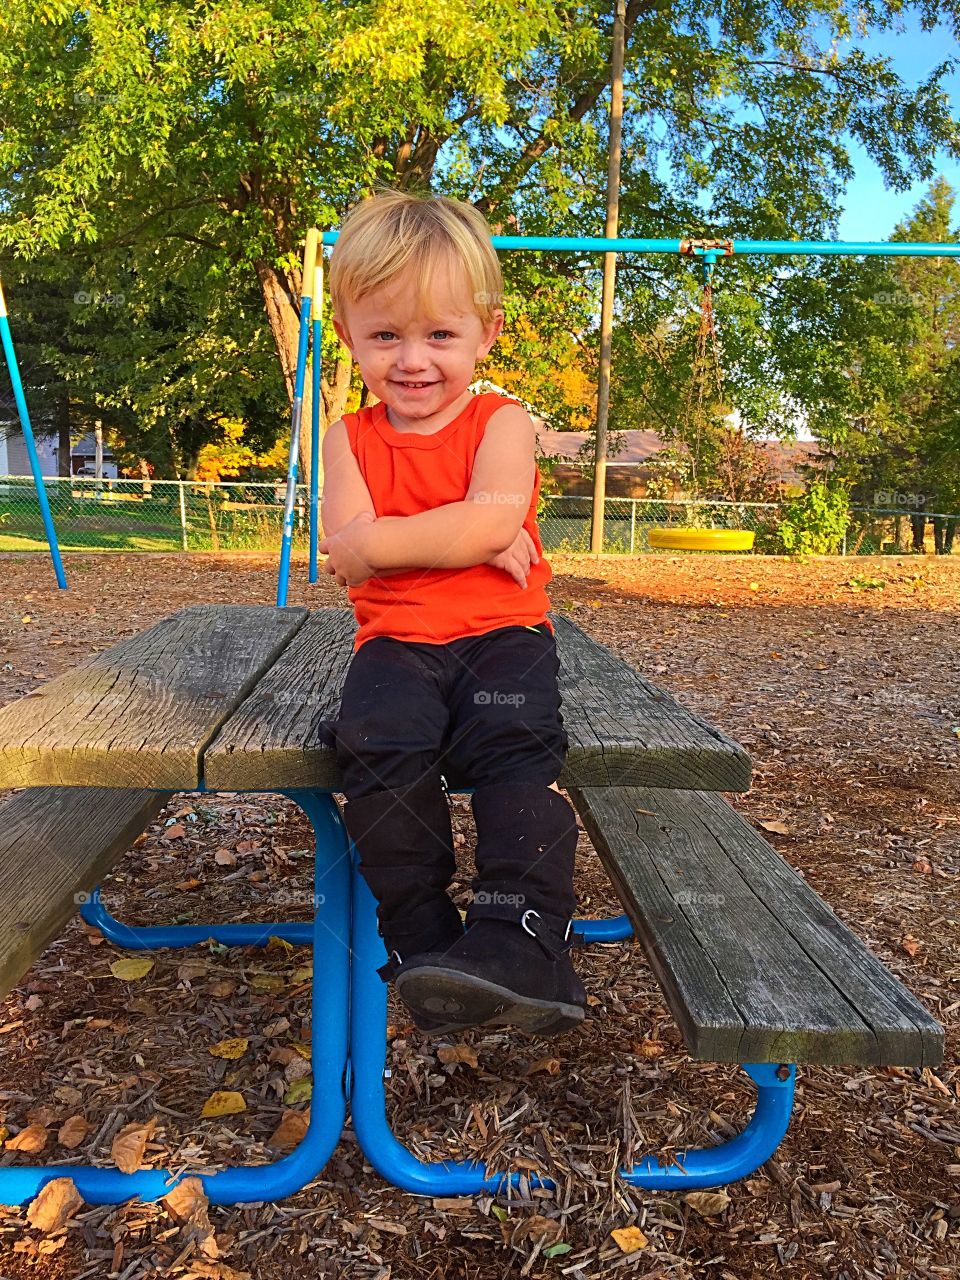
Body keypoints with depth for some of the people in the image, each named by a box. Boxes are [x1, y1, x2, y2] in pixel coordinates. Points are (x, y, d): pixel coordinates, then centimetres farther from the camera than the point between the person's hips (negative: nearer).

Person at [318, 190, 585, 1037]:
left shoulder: (502, 422, 5)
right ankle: (422, 942, -15)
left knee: (518, 743, -30)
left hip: (503, 630, -1)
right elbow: (345, 558, -4)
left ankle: (522, 937, -26)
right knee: (381, 747, -27)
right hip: (397, 639, 1)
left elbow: (491, 520, -15)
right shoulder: (352, 439, 11)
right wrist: (463, 538, -10)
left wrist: (378, 541, -12)